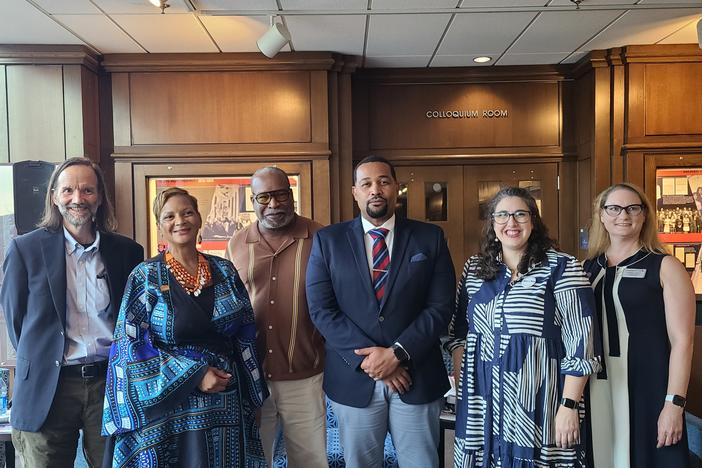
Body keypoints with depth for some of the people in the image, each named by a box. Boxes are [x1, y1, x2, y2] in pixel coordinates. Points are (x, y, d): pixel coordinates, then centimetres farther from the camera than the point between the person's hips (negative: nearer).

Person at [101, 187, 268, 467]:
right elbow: (132, 344, -9)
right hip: (168, 405, -3)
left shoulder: (224, 271, 3)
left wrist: (251, 398, 2)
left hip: (226, 405, 3)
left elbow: (245, 336, 7)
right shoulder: (145, 276, -5)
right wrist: (195, 375, -16)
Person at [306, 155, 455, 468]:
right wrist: (368, 358, -14)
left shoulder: (430, 238, 1)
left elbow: (440, 307, -4)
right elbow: (321, 309, -6)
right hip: (353, 378, 0)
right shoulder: (327, 240, 1)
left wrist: (397, 354, -14)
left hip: (417, 377, 0)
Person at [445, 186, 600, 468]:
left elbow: (580, 341, -9)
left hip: (538, 407, -3)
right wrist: (461, 389, 5)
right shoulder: (474, 269, 6)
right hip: (482, 407, 4)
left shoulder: (561, 268, -7)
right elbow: (459, 333, 12)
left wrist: (570, 406, -13)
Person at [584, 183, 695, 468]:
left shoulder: (665, 267, -2)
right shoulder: (588, 268, 8)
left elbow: (682, 339, -7)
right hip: (596, 387, 4)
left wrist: (674, 403, -13)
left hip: (647, 389, -3)